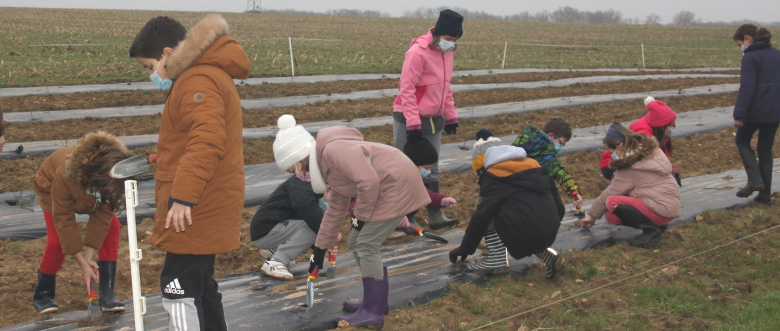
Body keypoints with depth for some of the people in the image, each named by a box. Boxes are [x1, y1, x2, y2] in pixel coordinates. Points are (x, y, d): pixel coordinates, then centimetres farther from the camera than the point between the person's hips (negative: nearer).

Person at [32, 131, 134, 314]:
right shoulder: (66, 173, -44)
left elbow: (103, 214, -26)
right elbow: (63, 219, -33)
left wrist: (88, 255, -29)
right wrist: (83, 263, -31)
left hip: (89, 186, 3)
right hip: (51, 188, -3)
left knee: (112, 226, -17)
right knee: (56, 241, -18)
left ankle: (107, 294, -13)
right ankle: (43, 295, 5)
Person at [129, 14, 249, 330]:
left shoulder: (198, 81, -17)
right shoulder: (205, 76, 18)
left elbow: (206, 143, -30)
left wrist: (183, 196, -29)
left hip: (196, 210, -11)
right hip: (202, 208, 11)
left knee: (179, 288, -8)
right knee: (200, 284, 18)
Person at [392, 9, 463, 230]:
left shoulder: (448, 52, 6)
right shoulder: (418, 52, -18)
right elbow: (406, 89, -19)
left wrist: (451, 116, 15)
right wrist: (413, 123, -21)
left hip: (434, 119, 8)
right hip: (410, 120, -8)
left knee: (432, 170, 13)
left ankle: (435, 216, 20)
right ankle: (406, 219, 8)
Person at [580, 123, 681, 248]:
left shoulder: (629, 168, -14)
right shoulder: (651, 150, 9)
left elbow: (609, 194, -4)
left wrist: (592, 216, 9)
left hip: (662, 210, -9)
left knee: (612, 202, -20)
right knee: (611, 217, 8)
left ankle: (650, 229, -15)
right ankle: (654, 224, 5)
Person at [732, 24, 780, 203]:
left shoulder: (751, 57, -14)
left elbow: (747, 89, -19)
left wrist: (739, 114, -17)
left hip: (756, 111, -7)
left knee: (742, 140, 15)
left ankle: (754, 179, -1)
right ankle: (765, 194, 15)